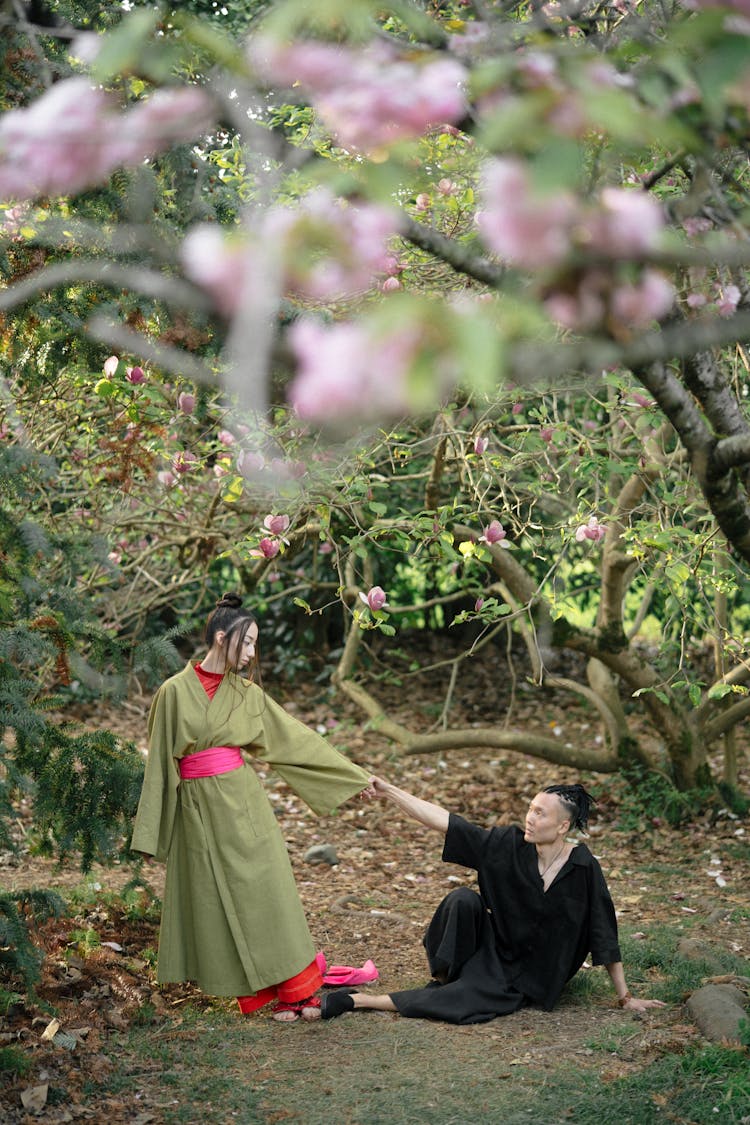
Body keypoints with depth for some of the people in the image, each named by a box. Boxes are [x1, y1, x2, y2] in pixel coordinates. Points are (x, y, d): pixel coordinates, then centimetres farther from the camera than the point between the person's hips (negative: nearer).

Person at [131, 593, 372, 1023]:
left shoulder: (247, 693, 5)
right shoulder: (175, 691, -4)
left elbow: (299, 740, 9)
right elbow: (160, 760, 1)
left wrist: (355, 776, 10)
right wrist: (153, 827, 2)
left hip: (244, 803, 2)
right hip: (198, 808, -2)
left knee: (267, 891, -2)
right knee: (218, 903, 2)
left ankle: (298, 988, 2)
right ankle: (260, 992, 10)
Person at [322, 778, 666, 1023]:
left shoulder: (583, 868, -19)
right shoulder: (511, 845, -12)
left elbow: (604, 934, -13)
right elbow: (444, 821, -15)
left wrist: (625, 997, -9)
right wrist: (388, 791, -21)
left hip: (527, 977, -2)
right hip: (493, 949, 3)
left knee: (463, 1001, -28)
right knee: (463, 899, -28)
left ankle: (360, 1000, -15)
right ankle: (442, 980, -8)